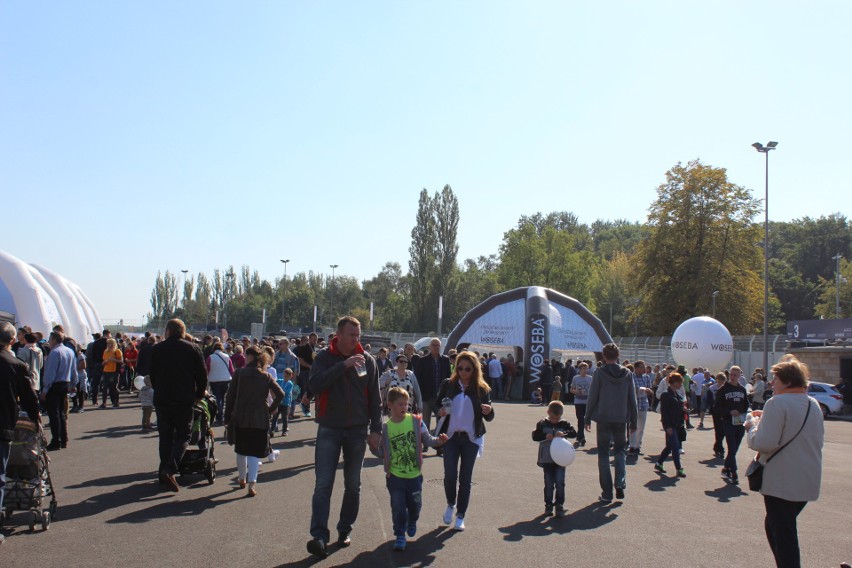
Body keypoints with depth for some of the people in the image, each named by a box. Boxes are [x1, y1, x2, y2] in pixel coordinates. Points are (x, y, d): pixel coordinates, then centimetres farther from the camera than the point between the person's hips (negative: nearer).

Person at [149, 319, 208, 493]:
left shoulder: (156, 349, 2)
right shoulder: (192, 349, -4)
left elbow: (152, 375, 9)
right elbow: (202, 374, -2)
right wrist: (199, 394, 11)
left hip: (161, 400, 2)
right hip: (184, 400, -2)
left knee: (165, 436, 14)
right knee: (183, 436, 4)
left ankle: (164, 472, 15)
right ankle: (170, 469, -14)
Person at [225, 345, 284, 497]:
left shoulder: (239, 373, -2)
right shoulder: (266, 376, 2)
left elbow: (230, 396, -3)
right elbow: (280, 394, -5)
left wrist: (227, 417, 4)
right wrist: (270, 409, 5)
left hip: (240, 418, 0)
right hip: (260, 419, 0)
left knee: (241, 450, 18)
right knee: (255, 451, 3)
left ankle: (242, 478, 31)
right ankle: (251, 484, -10)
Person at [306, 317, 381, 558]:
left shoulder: (367, 360, 0)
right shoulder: (324, 357, -4)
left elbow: (375, 398, 4)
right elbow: (313, 385, -21)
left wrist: (376, 429, -1)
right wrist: (343, 366, -27)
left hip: (358, 430, 2)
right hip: (329, 429, -2)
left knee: (353, 485, 10)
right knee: (323, 484, -7)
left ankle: (344, 530, 23)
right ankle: (319, 536, -7)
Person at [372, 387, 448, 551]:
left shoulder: (415, 421, -5)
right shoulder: (386, 428, -4)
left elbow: (427, 439, 1)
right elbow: (382, 453, 4)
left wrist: (438, 440, -17)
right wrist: (374, 448, -15)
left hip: (414, 474, 1)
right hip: (395, 475, -1)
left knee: (415, 503, 14)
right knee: (398, 506, -3)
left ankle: (412, 522, 45)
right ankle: (400, 535, 14)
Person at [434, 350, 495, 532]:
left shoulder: (482, 389, -3)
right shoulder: (448, 384, -3)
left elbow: (488, 418, 2)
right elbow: (436, 404, 10)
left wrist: (489, 411, -21)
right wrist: (440, 412, -12)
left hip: (471, 438, 0)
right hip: (450, 436, 0)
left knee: (465, 478, 4)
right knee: (450, 474, -6)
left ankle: (460, 516, 17)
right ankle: (451, 504, 24)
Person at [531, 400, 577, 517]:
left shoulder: (564, 424, 2)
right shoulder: (542, 424, 0)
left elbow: (574, 433, -8)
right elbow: (535, 436, -5)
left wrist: (564, 433, -26)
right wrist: (546, 436, -21)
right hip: (547, 459, 0)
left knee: (560, 482, -5)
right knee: (548, 483, 6)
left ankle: (560, 504, 6)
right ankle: (548, 504, 17)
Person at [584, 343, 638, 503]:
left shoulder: (599, 373, -7)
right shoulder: (627, 374, 1)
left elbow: (592, 397, -6)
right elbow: (632, 399, 5)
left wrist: (588, 419, 3)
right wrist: (633, 421, 13)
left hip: (603, 419, -2)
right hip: (621, 419, 2)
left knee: (603, 454, 6)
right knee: (620, 450, 19)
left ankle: (607, 493, 5)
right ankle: (620, 483, -1)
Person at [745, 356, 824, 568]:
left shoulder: (778, 403, -17)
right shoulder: (813, 404, 9)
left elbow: (764, 443, -25)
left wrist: (753, 425, -4)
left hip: (782, 483, -8)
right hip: (808, 483, 8)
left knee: (782, 534, 0)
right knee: (774, 527, 21)